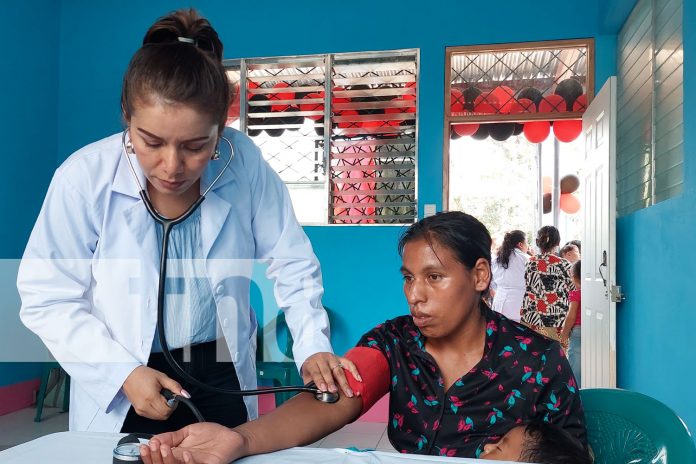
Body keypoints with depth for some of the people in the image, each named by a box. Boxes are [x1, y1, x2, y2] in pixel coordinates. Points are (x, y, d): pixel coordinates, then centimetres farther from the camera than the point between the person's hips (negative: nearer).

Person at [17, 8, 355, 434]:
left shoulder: (244, 163, -17)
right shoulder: (84, 178, -20)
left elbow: (292, 262, -7)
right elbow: (47, 300, -11)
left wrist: (312, 345, -18)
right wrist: (124, 372, -19)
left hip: (222, 378, 2)